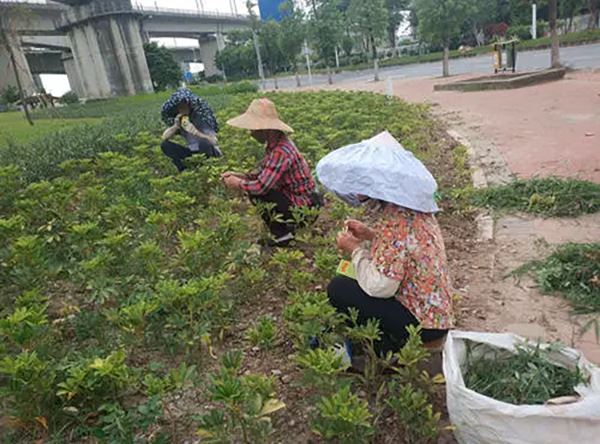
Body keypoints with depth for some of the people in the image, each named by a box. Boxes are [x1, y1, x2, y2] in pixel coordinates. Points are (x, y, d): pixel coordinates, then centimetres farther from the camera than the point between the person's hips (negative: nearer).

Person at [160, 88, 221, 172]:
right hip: (192, 152, 5)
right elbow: (164, 137, -8)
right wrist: (175, 126, -24)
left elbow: (213, 140, -26)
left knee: (204, 144, -40)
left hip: (209, 152, -5)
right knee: (164, 145, -12)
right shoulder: (178, 120, -2)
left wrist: (195, 132, -38)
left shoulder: (201, 116, -18)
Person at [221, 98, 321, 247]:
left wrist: (238, 184, -12)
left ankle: (282, 235, -2)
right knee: (253, 187, 14)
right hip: (302, 200, 9)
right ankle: (288, 225, 17)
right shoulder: (275, 143, 3)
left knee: (256, 193, -17)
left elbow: (261, 186, -29)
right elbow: (263, 173, 10)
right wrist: (240, 175, -1)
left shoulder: (280, 152, -27)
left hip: (304, 209, -9)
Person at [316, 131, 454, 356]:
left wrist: (355, 249, -13)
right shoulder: (410, 205, -1)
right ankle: (393, 337, 18)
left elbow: (381, 286, -28)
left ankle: (390, 346, 2)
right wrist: (371, 235, 3)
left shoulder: (393, 221, -28)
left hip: (422, 321, -9)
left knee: (338, 289, -12)